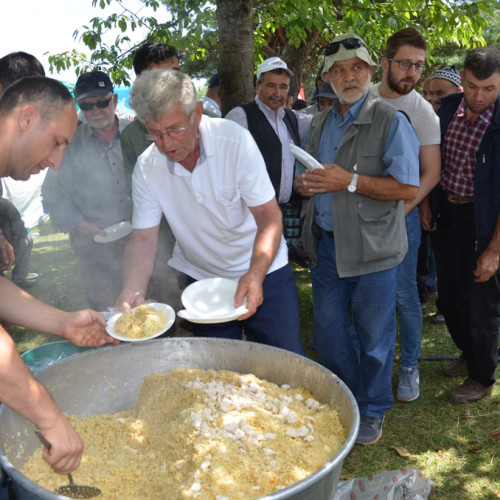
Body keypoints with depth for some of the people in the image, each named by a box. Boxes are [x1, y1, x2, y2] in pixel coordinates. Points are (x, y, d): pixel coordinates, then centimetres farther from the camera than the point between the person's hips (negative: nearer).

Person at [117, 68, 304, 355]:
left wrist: (255, 274, -37)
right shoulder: (146, 167, -12)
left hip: (262, 270, -2)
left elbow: (269, 216, -21)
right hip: (201, 278, 3)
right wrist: (133, 289, -29)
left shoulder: (236, 140, -21)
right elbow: (144, 238, -10)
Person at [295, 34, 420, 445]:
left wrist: (350, 181, -23)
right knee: (328, 333, 15)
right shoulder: (321, 123, 12)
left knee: (373, 336, 8)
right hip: (326, 244, 6)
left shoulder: (390, 121, -10)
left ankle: (372, 411, 29)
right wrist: (305, 183, -1)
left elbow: (408, 188, -16)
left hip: (372, 246, -6)